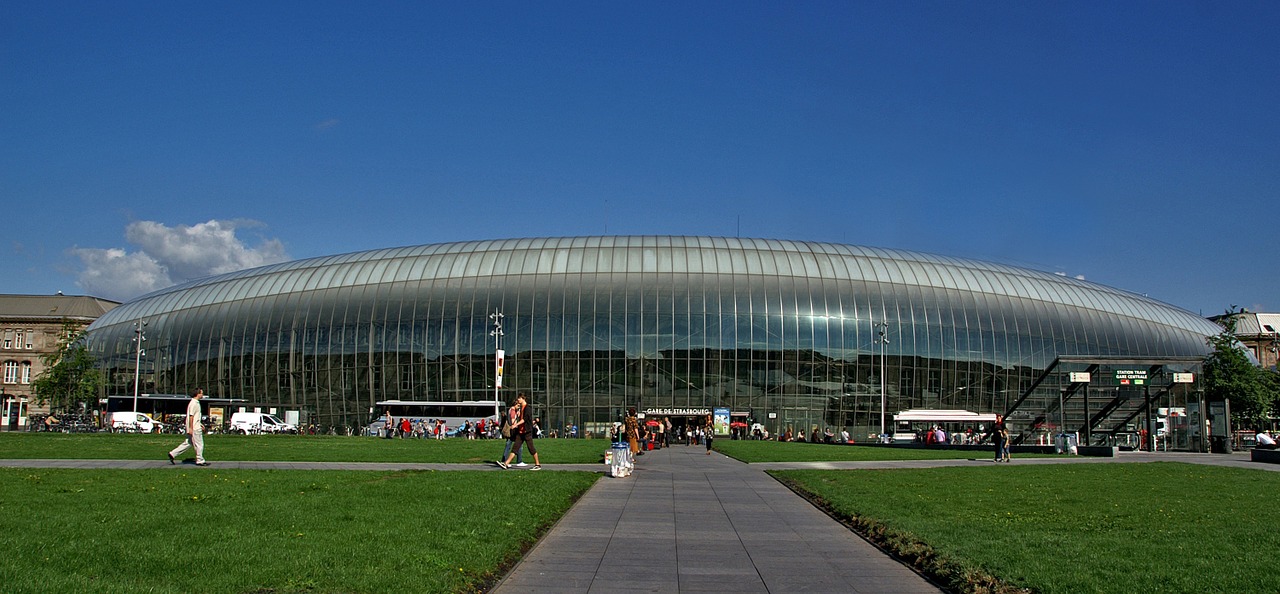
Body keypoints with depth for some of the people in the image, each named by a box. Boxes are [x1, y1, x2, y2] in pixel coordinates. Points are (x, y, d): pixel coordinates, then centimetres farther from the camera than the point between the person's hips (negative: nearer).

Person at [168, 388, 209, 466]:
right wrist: (190, 428, -22)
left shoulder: (196, 402, 16)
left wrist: (200, 424, 25)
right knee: (199, 444, -2)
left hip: (196, 427, 10)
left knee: (188, 443, 13)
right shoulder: (193, 403, -16)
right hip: (194, 428, -10)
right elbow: (191, 416, -20)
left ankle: (173, 454, 15)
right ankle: (200, 461, 5)